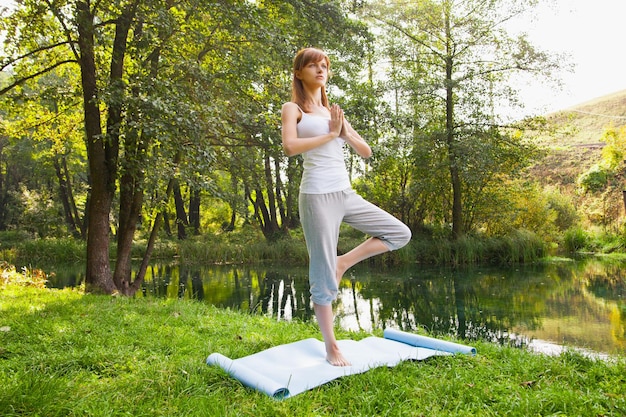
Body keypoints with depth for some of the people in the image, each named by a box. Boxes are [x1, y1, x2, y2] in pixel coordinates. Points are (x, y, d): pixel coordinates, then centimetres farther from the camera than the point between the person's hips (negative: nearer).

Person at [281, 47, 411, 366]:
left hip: (346, 194, 7)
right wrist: (330, 133, -10)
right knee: (323, 275, -1)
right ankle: (332, 349, 11)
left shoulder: (333, 111, 19)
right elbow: (289, 146, -19)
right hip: (318, 195, -7)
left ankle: (342, 263, 9)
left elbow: (366, 152, 16)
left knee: (401, 233, 5)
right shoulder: (293, 108, 2)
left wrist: (345, 131, -2)